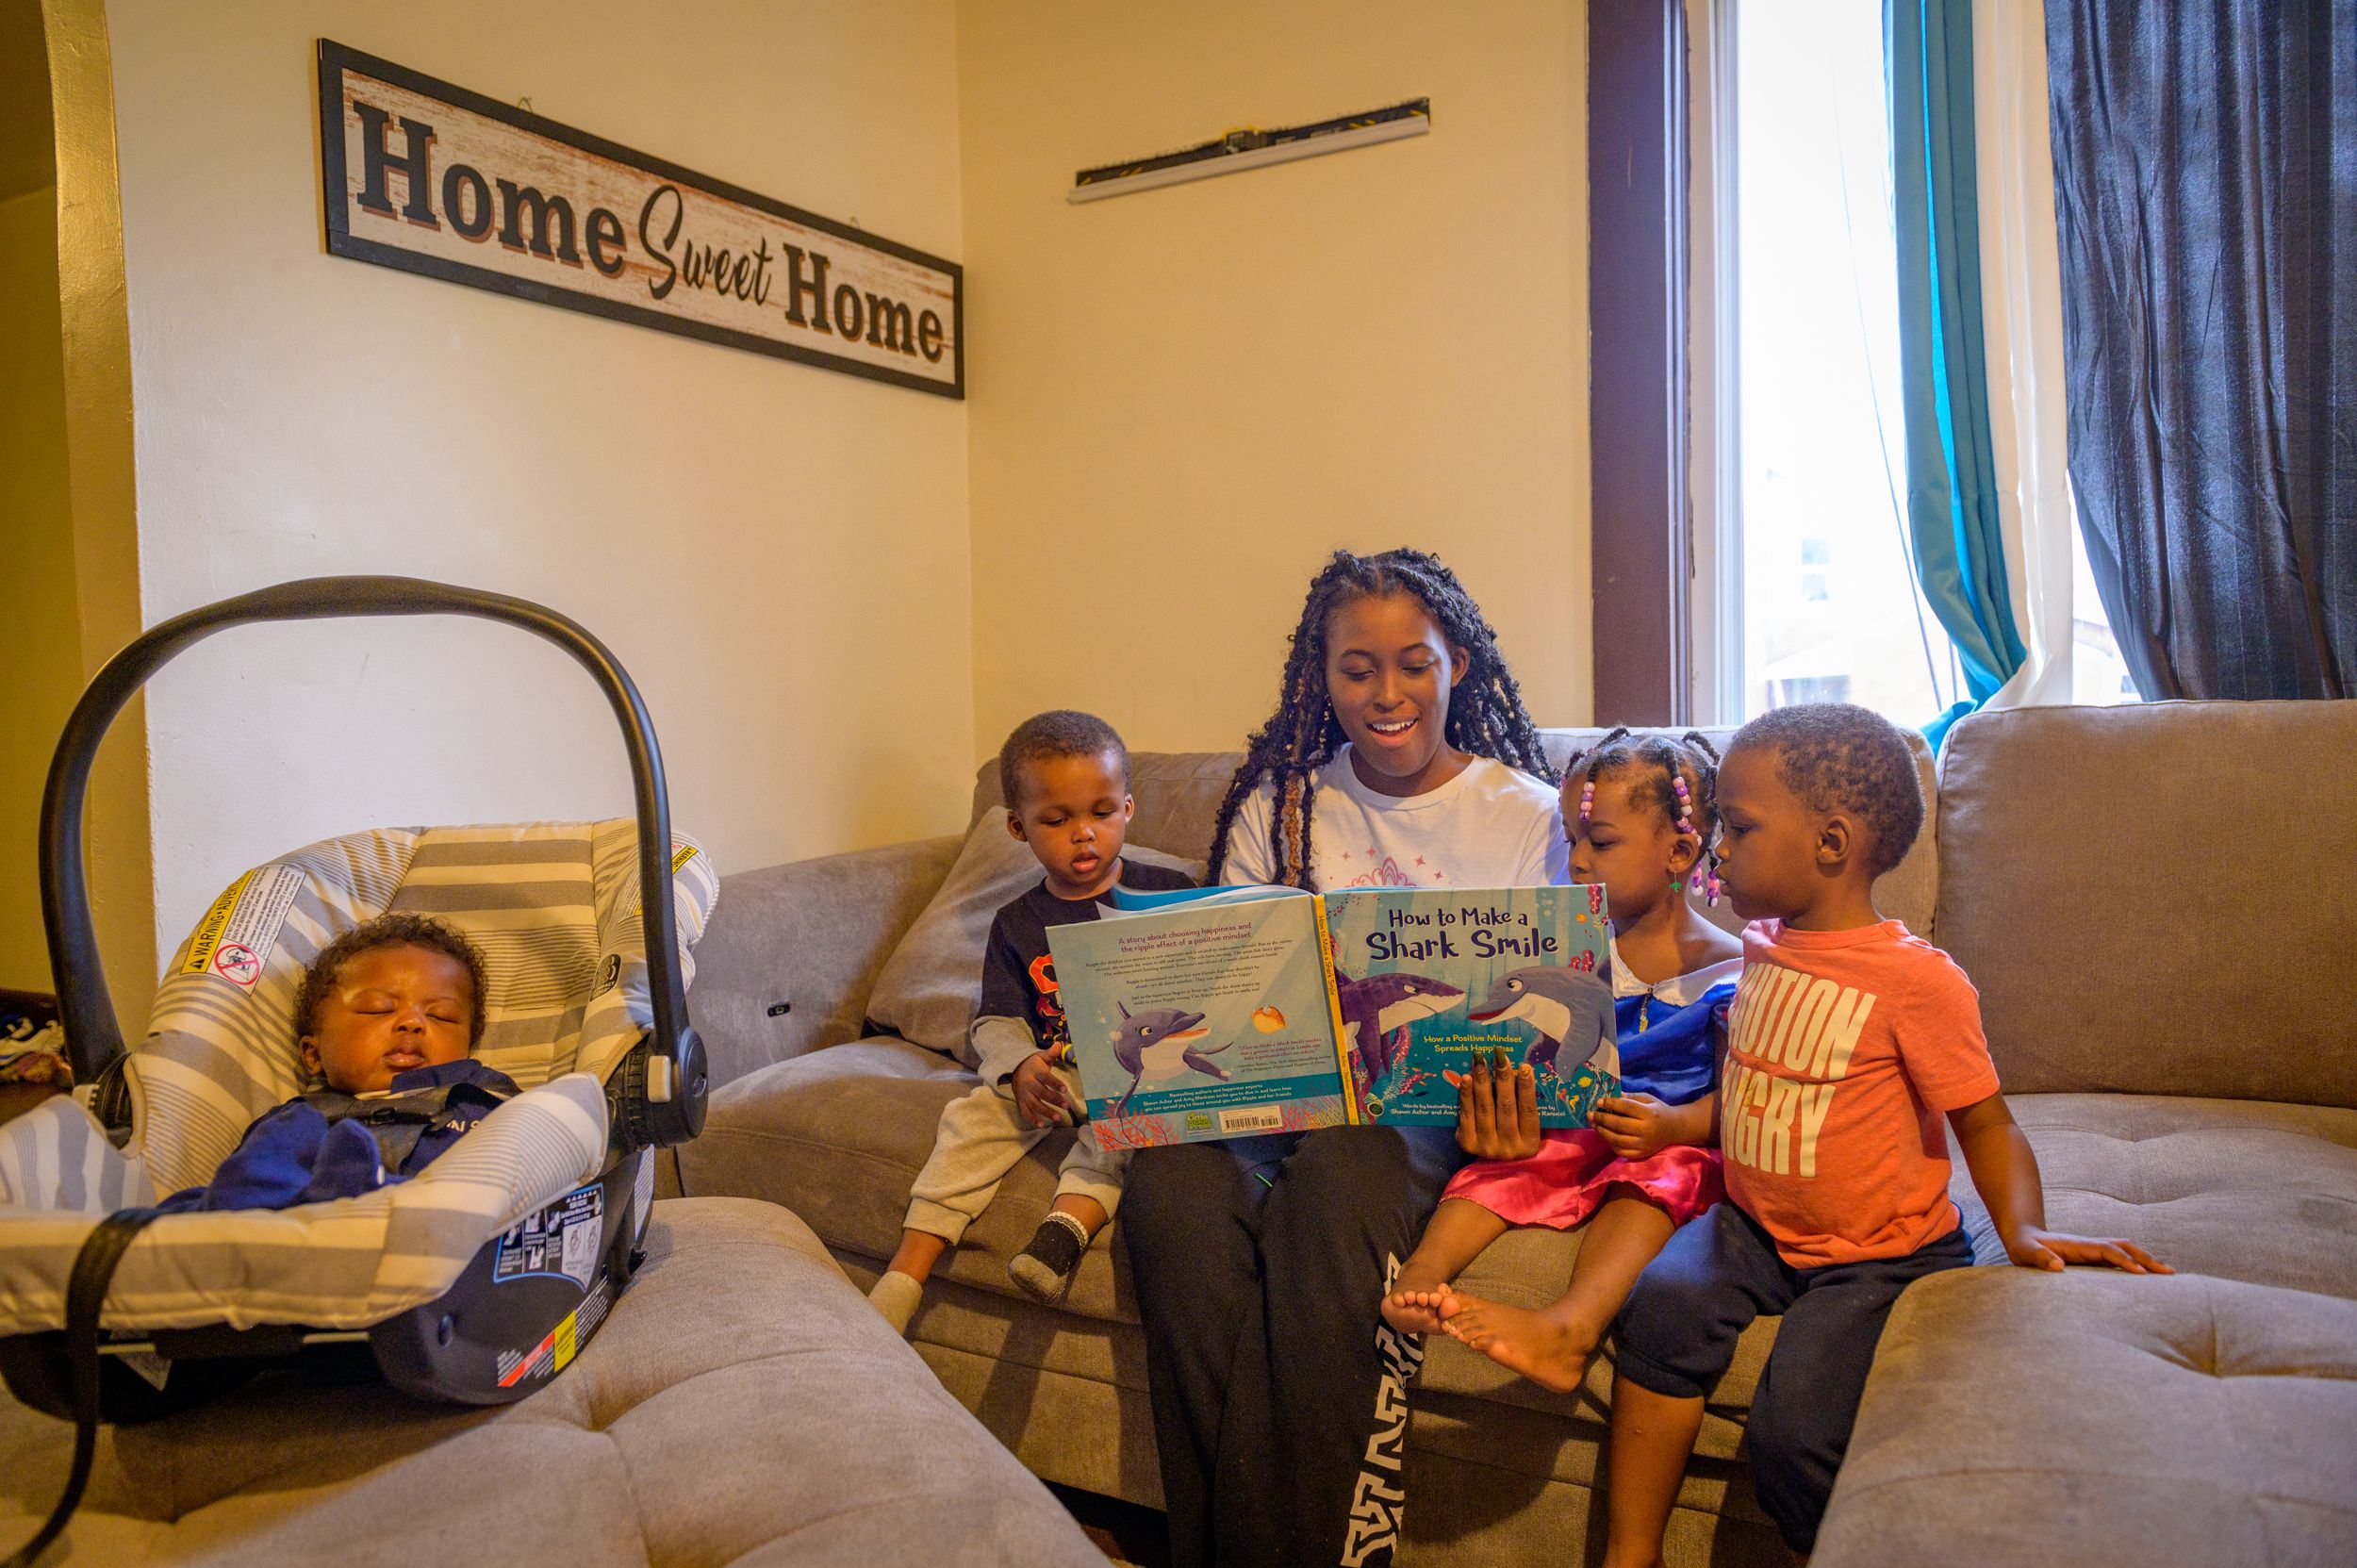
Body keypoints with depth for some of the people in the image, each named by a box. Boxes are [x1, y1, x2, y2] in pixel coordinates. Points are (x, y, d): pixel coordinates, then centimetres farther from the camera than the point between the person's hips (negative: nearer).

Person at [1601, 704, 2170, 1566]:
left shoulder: (1917, 979, -16)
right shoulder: (1760, 947, 5)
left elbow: (1983, 1121, -7)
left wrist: (2023, 1228, -22)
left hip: (1876, 1251, -5)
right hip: (1753, 1224, 6)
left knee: (1792, 1429, -22)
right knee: (1663, 1301, -21)